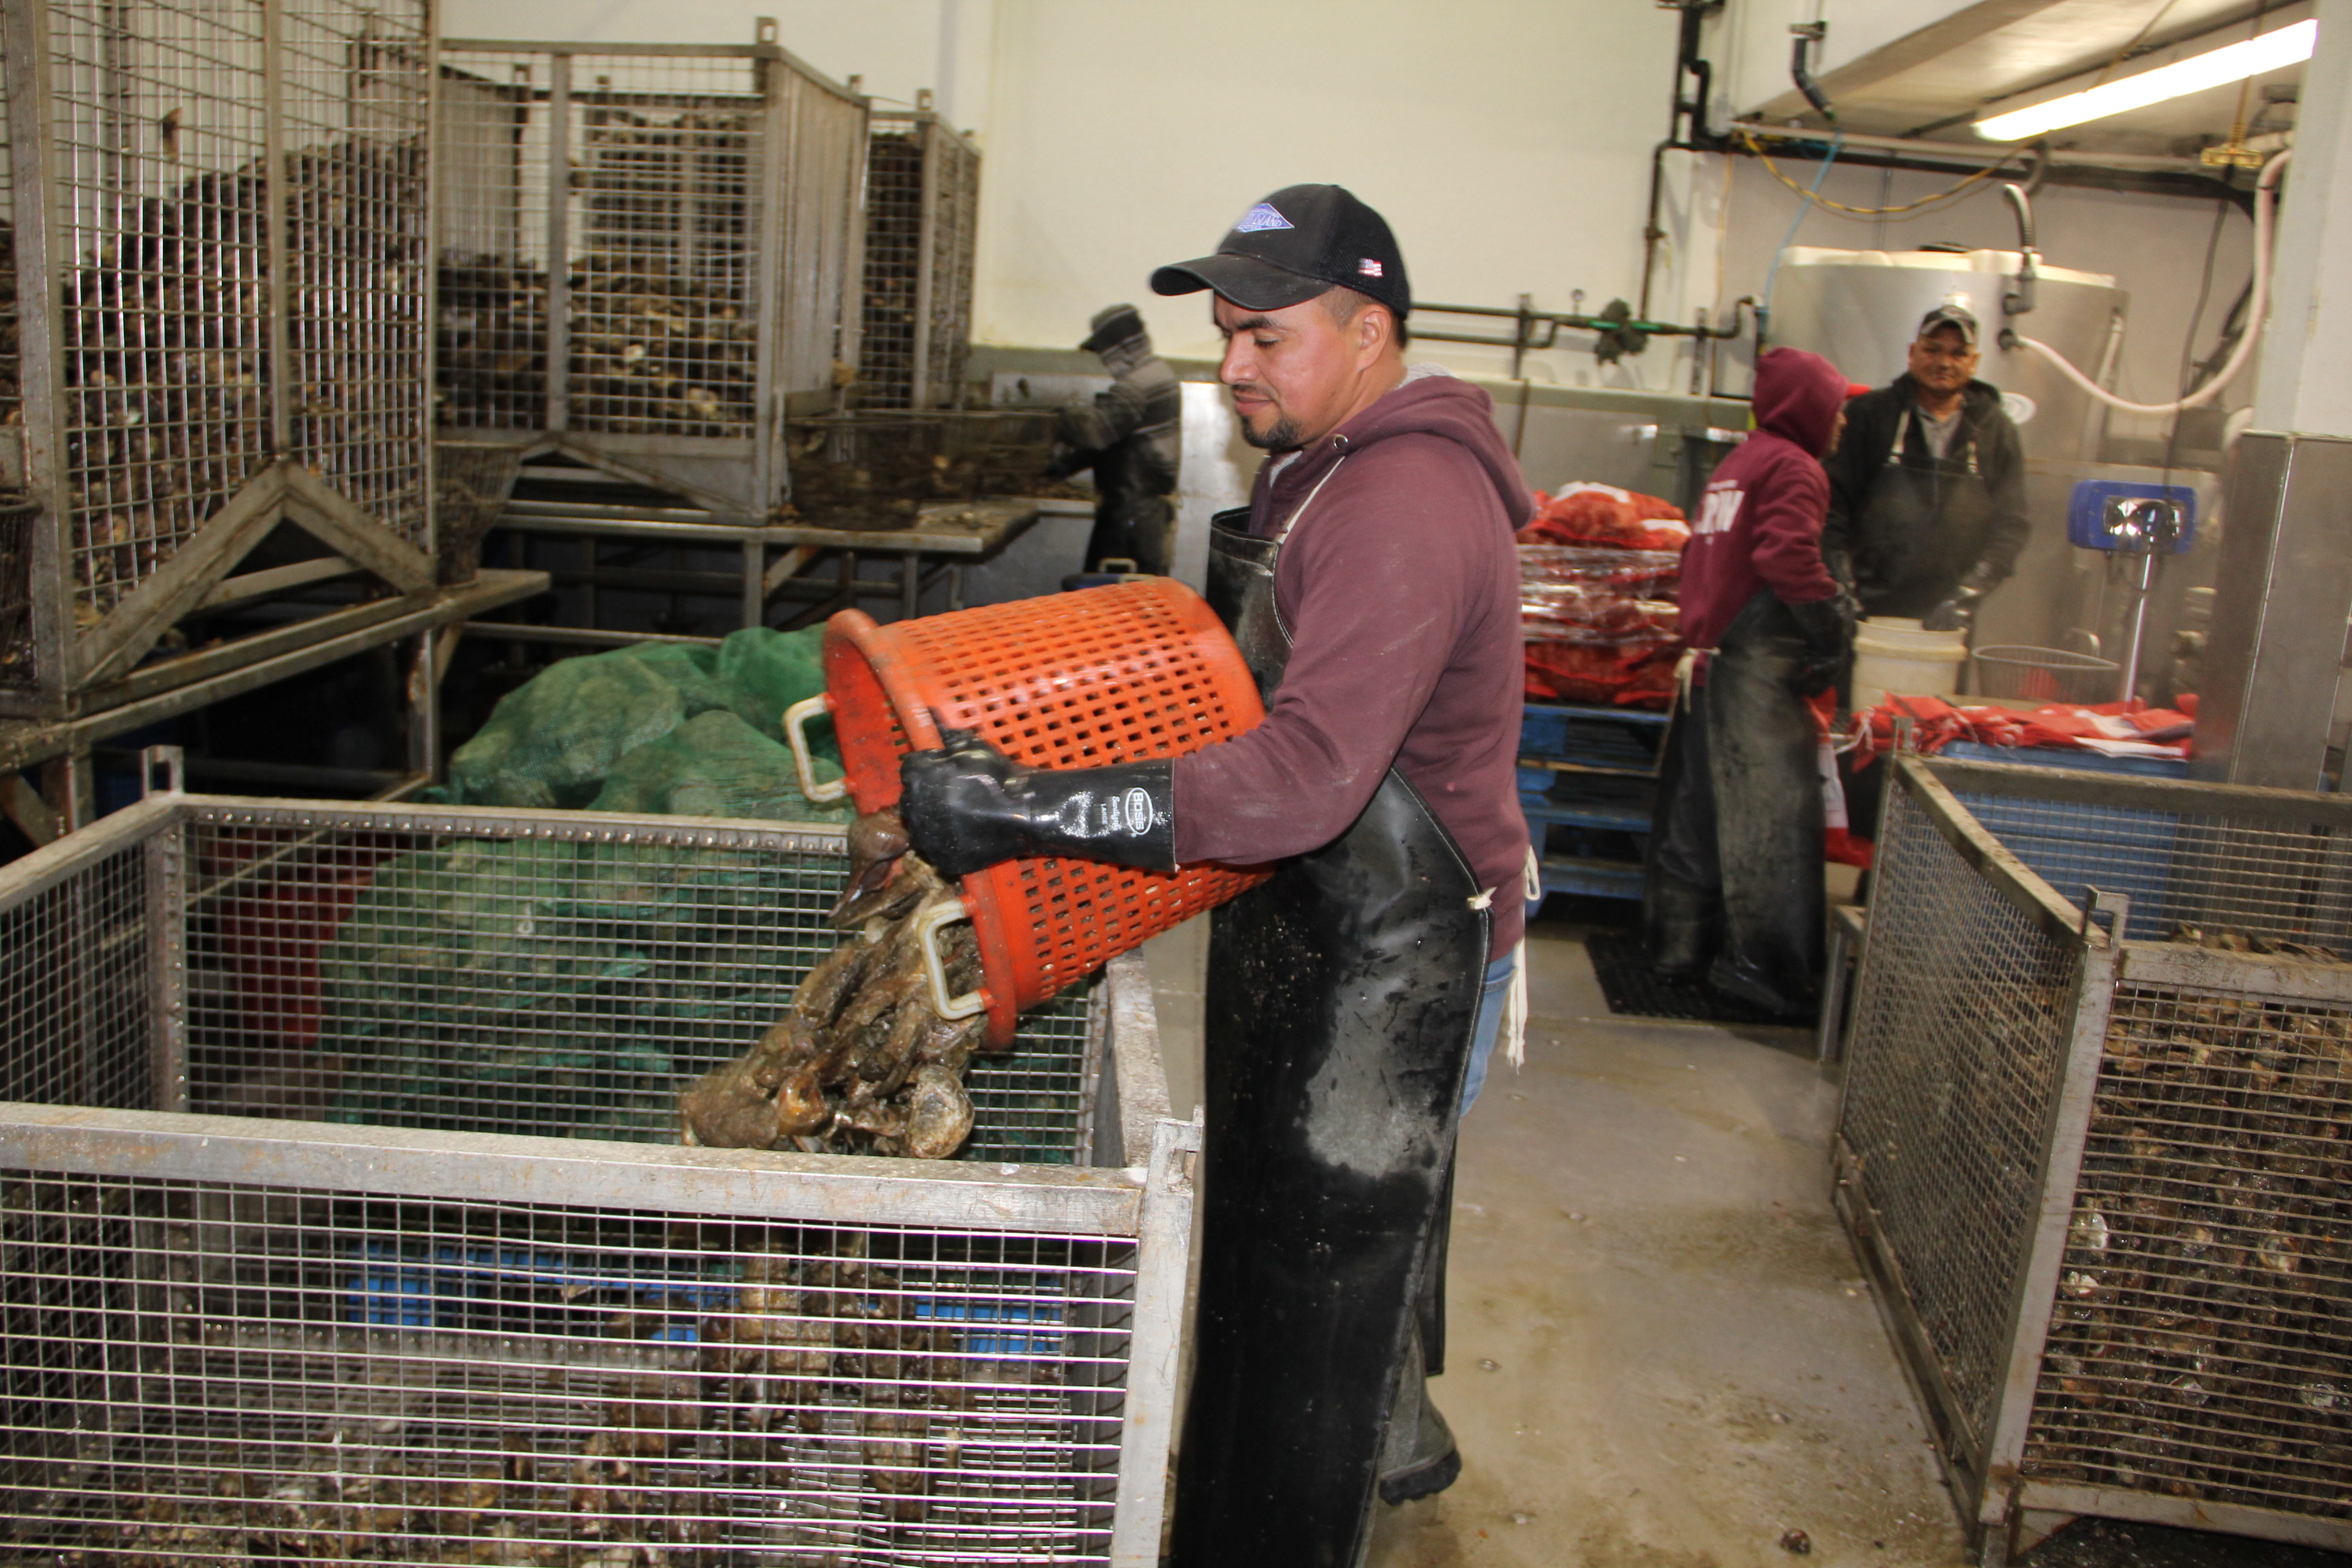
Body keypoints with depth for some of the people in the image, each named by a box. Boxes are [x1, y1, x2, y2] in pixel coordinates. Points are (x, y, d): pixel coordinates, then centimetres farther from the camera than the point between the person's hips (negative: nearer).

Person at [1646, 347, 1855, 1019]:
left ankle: (1681, 942, 22)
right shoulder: (1795, 467, -9)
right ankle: (1763, 966, -1)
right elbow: (1786, 555, -23)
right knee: (1769, 807, -4)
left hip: (1713, 653, 9)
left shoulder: (1737, 462, 18)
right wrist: (1831, 616, -15)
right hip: (1759, 661, -9)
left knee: (1699, 800, 14)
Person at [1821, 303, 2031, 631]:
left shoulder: (1998, 432, 10)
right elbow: (1833, 503, -1)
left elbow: (2011, 525, 5)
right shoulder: (1869, 414, 4)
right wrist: (1840, 588, -12)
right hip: (1866, 613, -2)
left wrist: (1965, 597, -9)